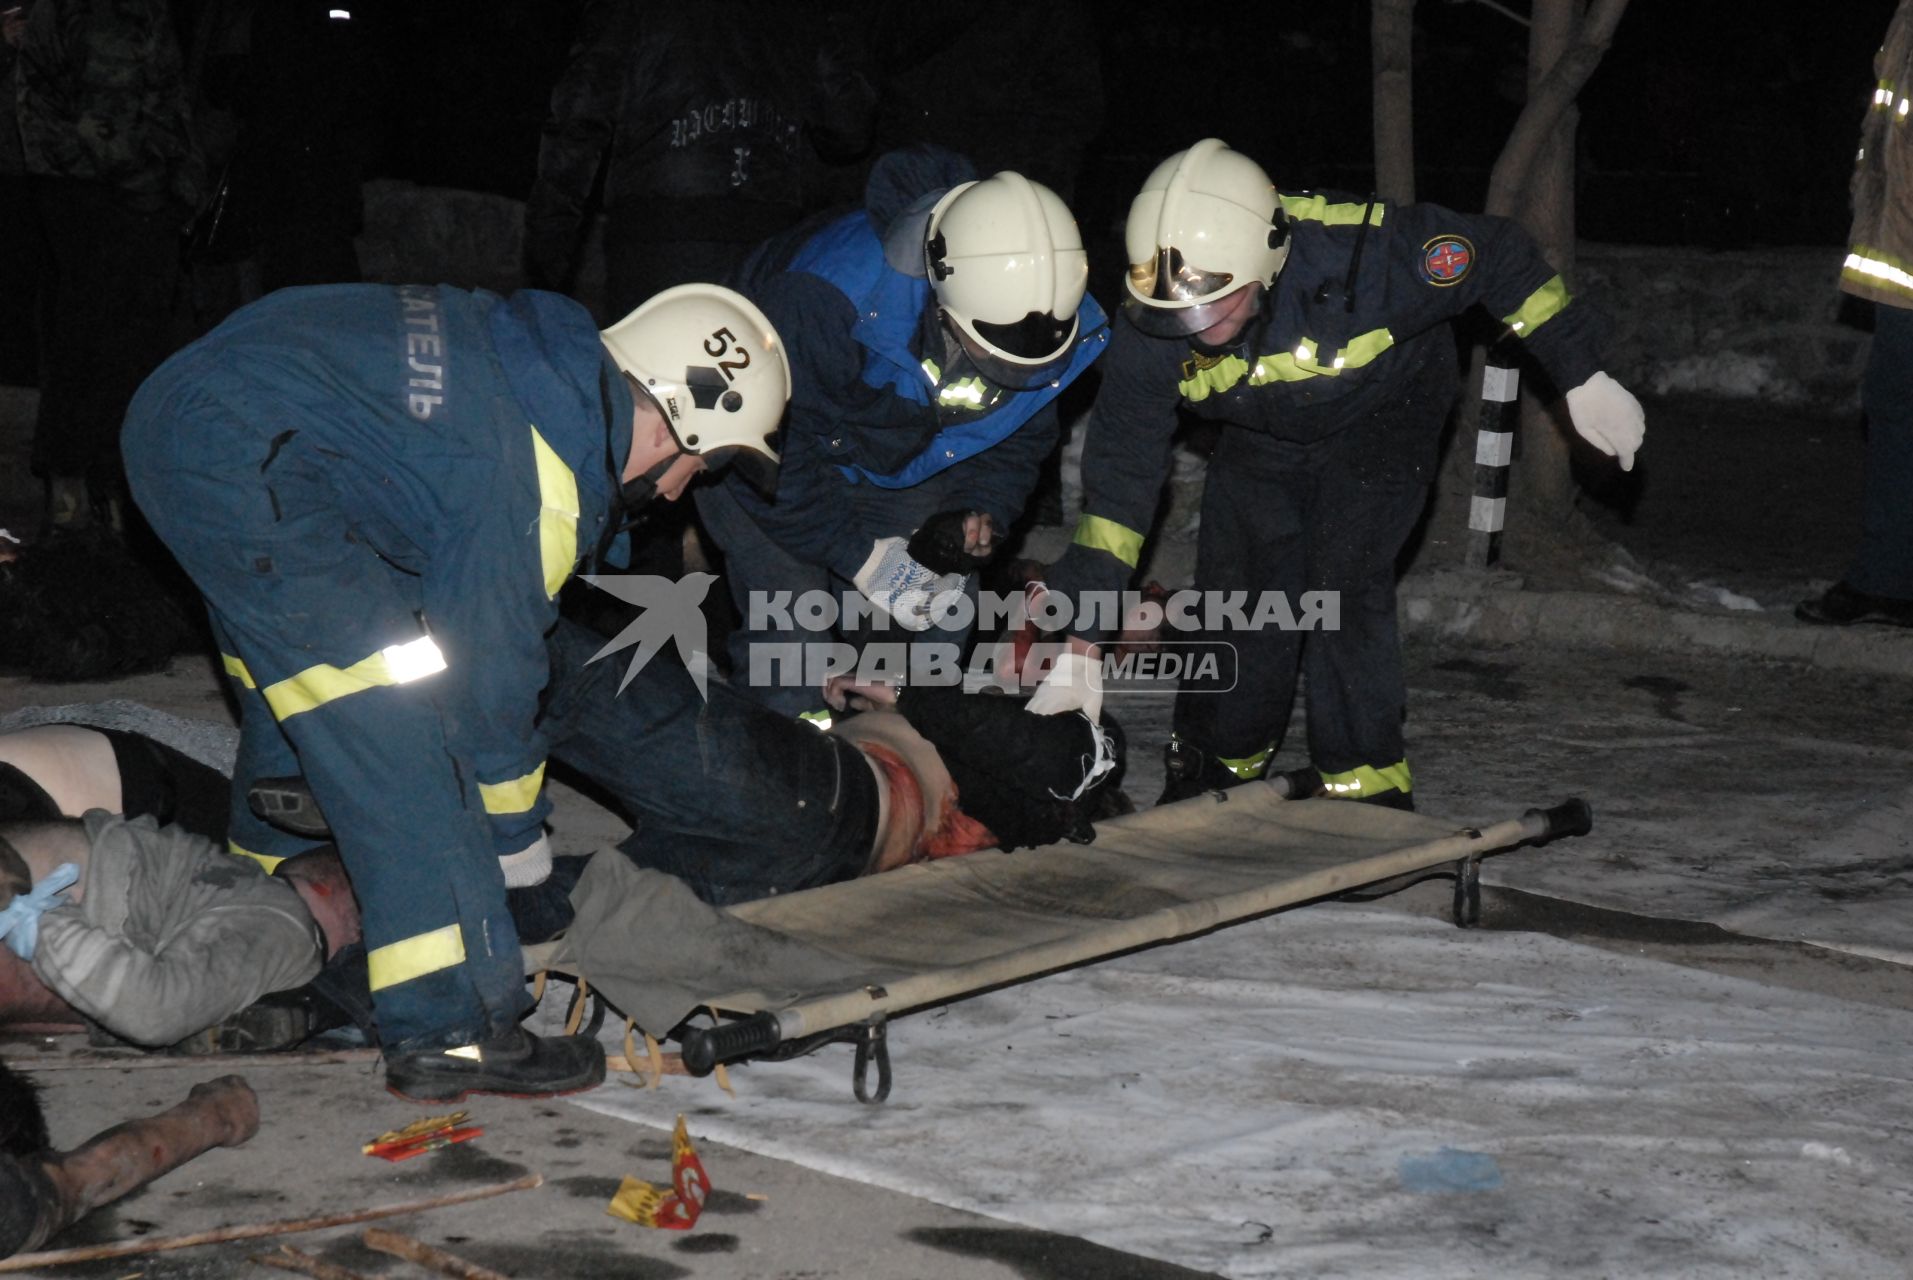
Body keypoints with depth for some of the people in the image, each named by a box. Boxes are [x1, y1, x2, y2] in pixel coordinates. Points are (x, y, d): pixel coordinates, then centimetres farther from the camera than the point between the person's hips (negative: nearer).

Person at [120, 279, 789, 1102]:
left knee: (294, 697, 26)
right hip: (243, 468, -11)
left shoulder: (560, 365, 10)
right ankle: (450, 1032, -9)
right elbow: (488, 664, -9)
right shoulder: (535, 482, -18)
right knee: (391, 725, -11)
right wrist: (516, 833, 7)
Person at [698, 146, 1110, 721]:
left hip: (903, 469, 5)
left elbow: (1020, 435, -4)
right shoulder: (829, 293, -42)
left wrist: (977, 512, -24)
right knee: (789, 636, -16)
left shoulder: (1062, 326, -23)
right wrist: (861, 555, -32)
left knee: (939, 630, 3)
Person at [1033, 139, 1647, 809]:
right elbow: (1119, 474, -21)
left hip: (1380, 421, -3)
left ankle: (1369, 795, -6)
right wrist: (1081, 644, -23)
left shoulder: (1362, 251, -40)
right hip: (1261, 441, 3)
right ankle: (1210, 778, 19)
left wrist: (1583, 378, -14)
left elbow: (1501, 257, -23)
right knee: (1233, 597, -3)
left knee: (1343, 591, -18)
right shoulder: (1148, 330, -29)